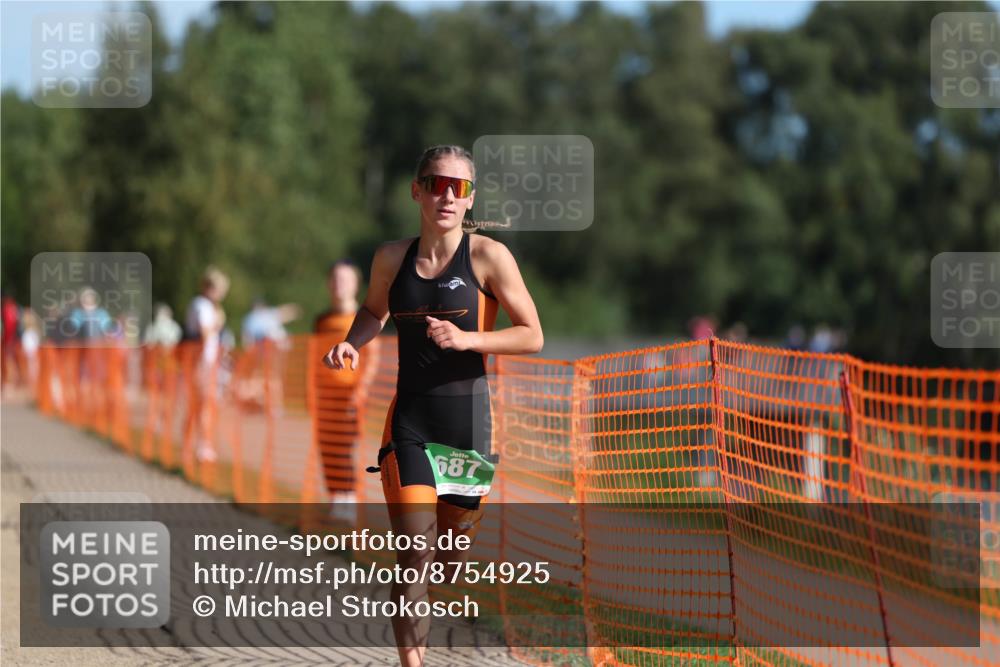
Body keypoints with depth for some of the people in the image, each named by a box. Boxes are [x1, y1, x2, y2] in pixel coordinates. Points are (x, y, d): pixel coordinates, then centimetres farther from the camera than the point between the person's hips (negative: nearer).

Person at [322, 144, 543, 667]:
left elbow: (532, 336, -3)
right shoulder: (392, 258, 5)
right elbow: (374, 310, 25)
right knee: (415, 554, -12)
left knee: (451, 557, 10)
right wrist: (352, 344, 5)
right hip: (410, 420, 1)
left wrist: (466, 339, -17)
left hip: (467, 417, -1)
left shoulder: (488, 256, -5)